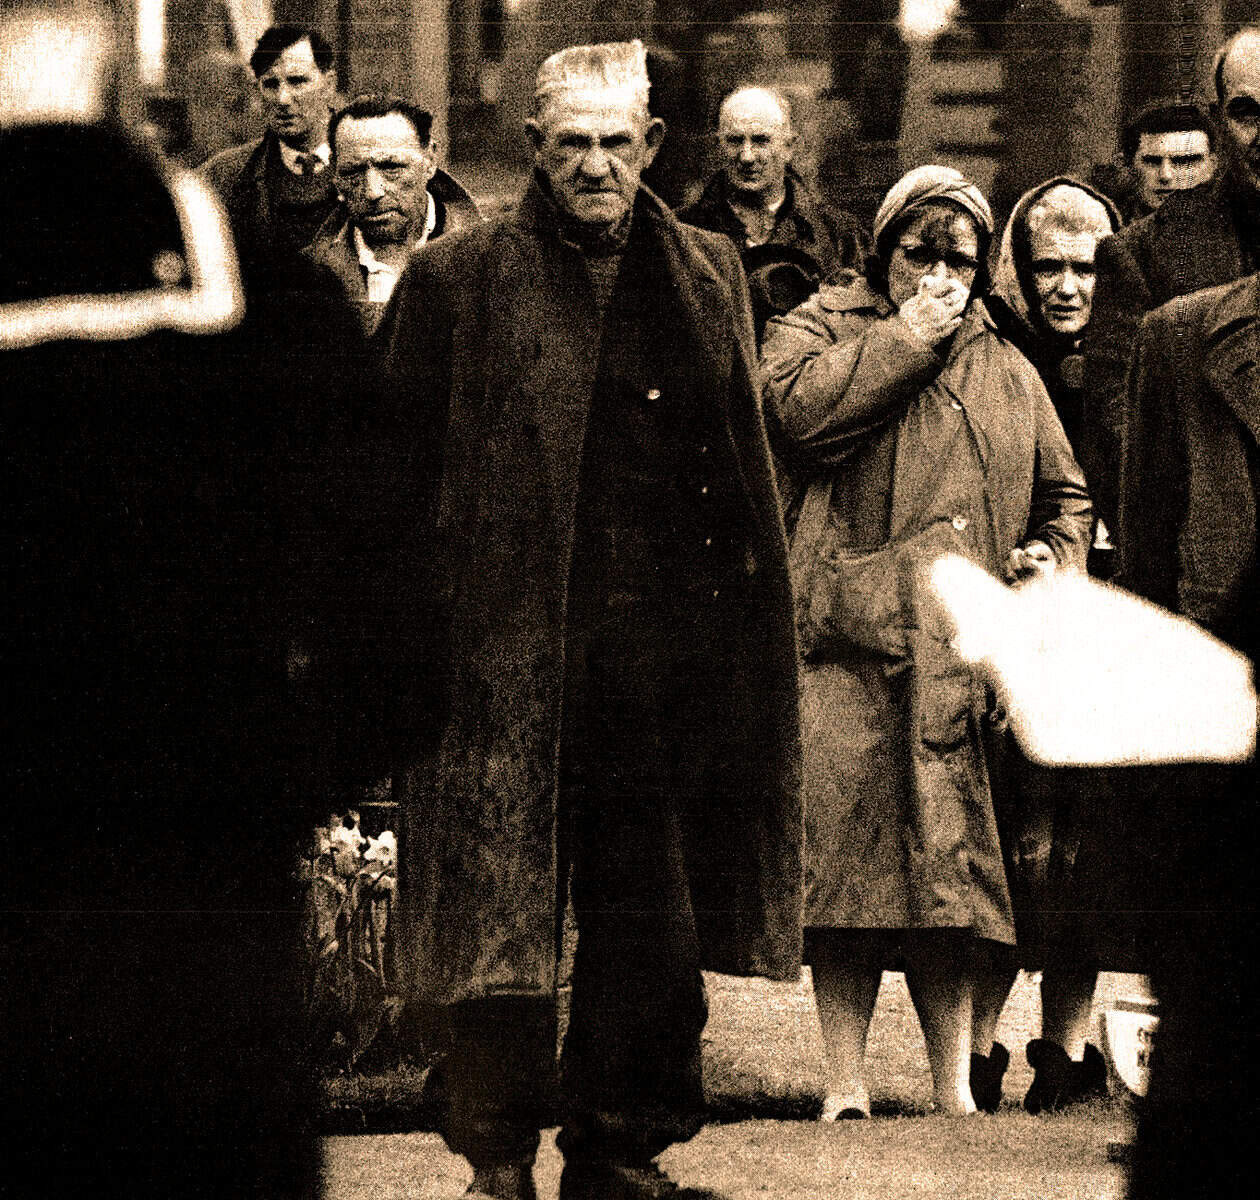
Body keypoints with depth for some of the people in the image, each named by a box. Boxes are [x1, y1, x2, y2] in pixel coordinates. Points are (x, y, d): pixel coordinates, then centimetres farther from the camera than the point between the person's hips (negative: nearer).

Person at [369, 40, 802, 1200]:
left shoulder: (708, 277, 13)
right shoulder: (454, 284, 1)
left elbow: (742, 476, 16)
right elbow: (404, 484, -1)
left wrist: (742, 643, 9)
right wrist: (415, 659, -8)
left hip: (666, 665, 3)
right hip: (508, 659, -3)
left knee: (654, 938, 6)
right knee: (500, 923, -1)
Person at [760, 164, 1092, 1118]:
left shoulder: (1005, 370, 21)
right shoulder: (820, 325, 12)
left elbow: (1063, 493, 28)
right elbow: (796, 408, -10)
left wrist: (1054, 558, 8)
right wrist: (906, 338, -5)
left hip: (954, 647, 3)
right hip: (844, 641, -3)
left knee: (950, 857, -3)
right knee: (846, 846, -10)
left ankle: (955, 1085, 0)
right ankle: (847, 1082, -6)